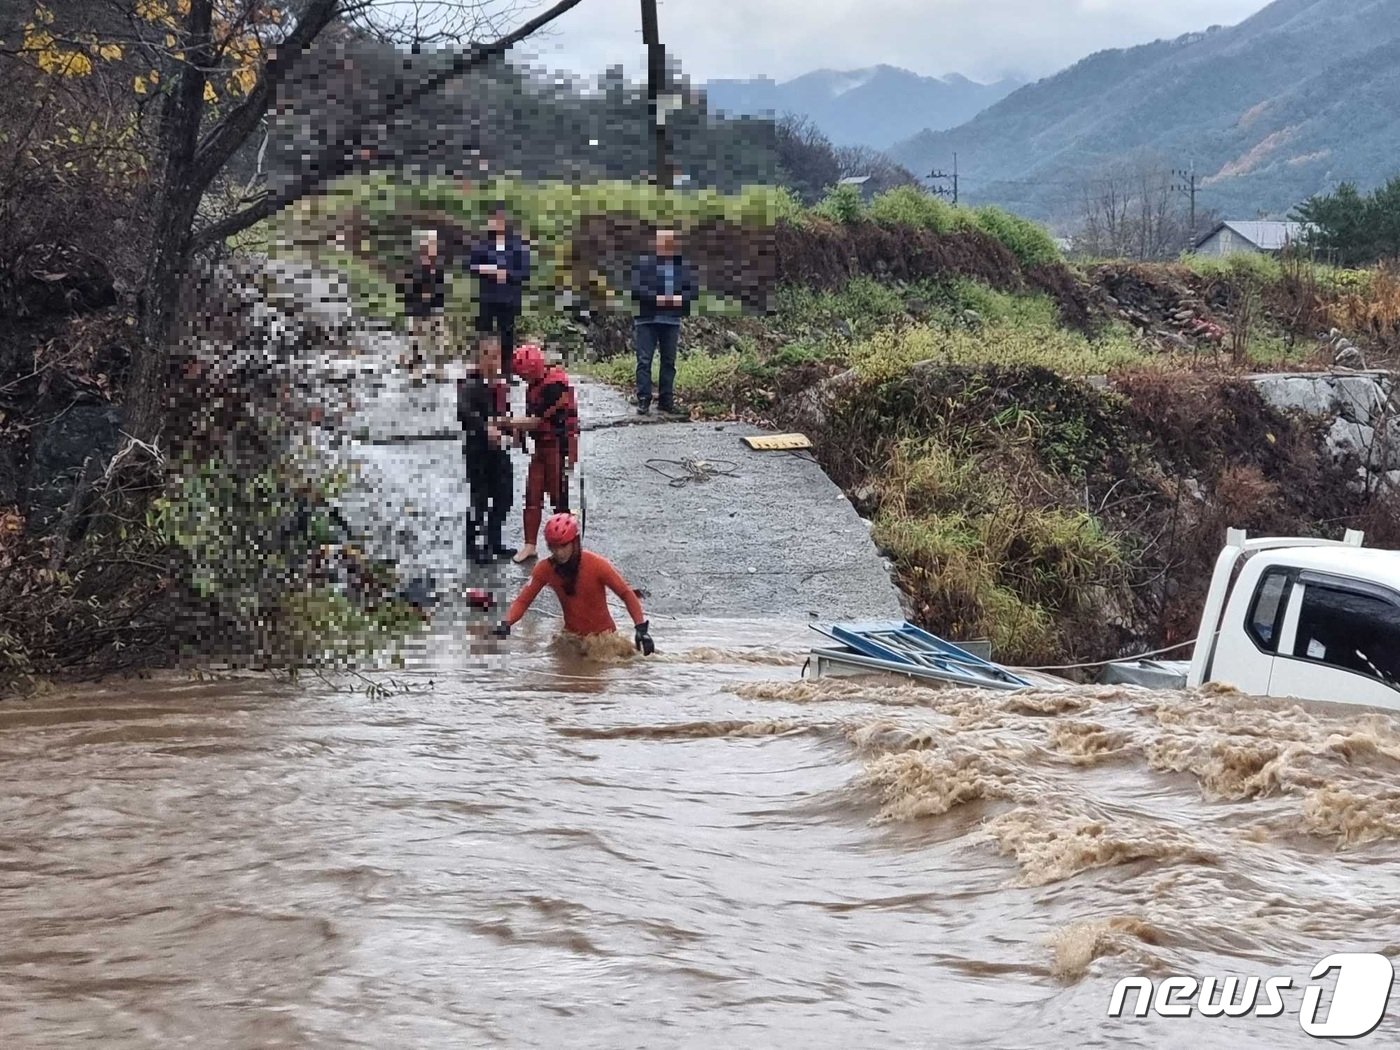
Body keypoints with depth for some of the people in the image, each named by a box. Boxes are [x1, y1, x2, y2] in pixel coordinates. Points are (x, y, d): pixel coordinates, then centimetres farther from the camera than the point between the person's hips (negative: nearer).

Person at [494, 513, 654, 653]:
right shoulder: (545, 569, -11)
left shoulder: (597, 564, -21)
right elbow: (523, 600, -10)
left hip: (603, 634, -4)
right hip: (571, 635, 4)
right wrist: (506, 624, -29)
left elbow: (626, 594, -15)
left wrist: (642, 628, -24)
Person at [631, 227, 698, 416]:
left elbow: (692, 290, 6)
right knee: (644, 361, -4)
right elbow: (635, 289, -10)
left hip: (672, 321, 3)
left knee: (669, 361, 7)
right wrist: (656, 299, -18)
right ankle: (643, 400, -2)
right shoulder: (644, 264, -3)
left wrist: (679, 299, -13)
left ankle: (666, 400, 14)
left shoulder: (683, 266, 8)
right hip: (647, 320, -3)